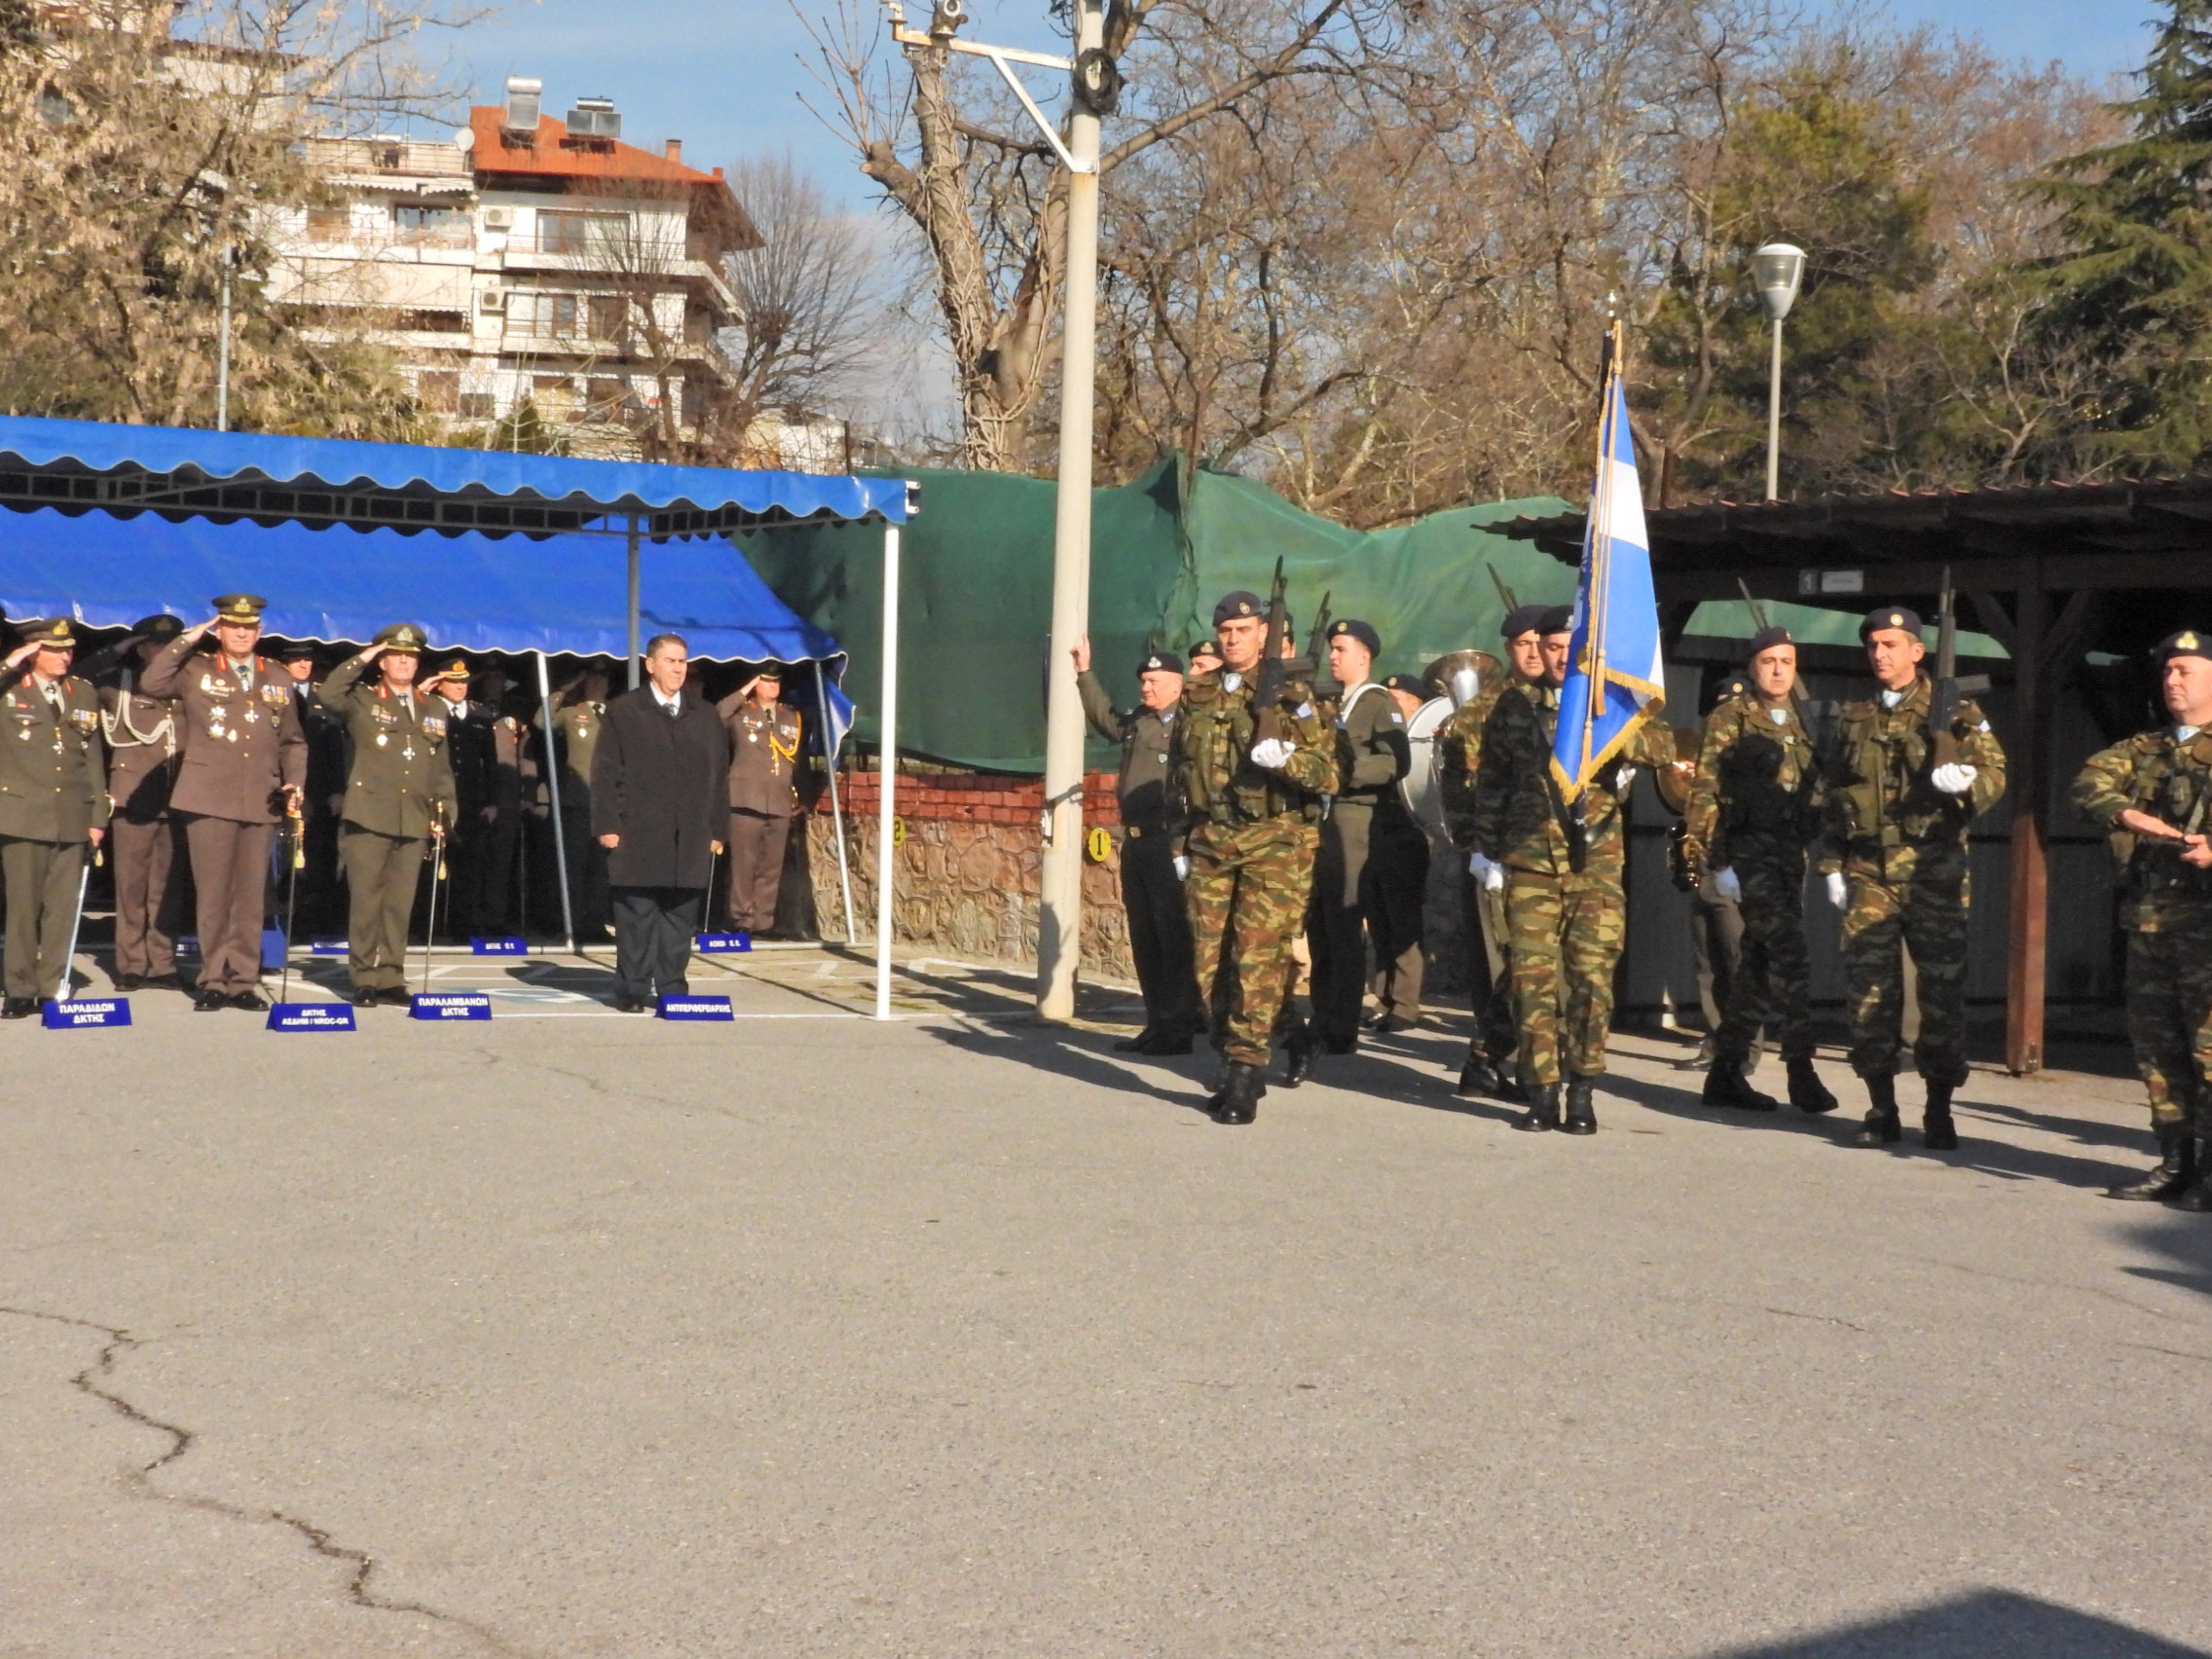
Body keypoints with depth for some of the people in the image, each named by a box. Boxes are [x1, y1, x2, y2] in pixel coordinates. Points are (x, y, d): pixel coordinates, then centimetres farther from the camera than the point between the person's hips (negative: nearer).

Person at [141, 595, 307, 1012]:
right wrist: (187, 640, -9)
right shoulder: (196, 672, 6)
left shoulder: (278, 680, 15)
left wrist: (295, 782, 2)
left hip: (261, 801, 3)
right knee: (214, 893, -1)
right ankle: (213, 980, 8)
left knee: (252, 895, 4)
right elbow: (152, 683, -12)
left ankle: (244, 981, 10)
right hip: (209, 799, -3)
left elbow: (292, 741, 17)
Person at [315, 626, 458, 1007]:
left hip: (415, 822, 3)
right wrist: (361, 659, -10)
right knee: (366, 900, -3)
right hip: (368, 817, -3)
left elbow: (442, 768, 18)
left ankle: (391, 979, 11)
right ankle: (363, 979, 4)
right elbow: (325, 694, -15)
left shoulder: (435, 709, 17)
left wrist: (445, 811, 8)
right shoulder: (362, 700, 6)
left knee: (400, 903, 5)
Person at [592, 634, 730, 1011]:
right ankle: (633, 991, 6)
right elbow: (606, 772, 1)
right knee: (637, 916, 0)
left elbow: (719, 776, 14)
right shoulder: (623, 712, 5)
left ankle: (672, 987, 11)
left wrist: (716, 830, 7)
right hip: (638, 835, -3)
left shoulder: (705, 717, 15)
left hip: (690, 838, 3)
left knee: (681, 916, 4)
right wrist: (607, 824, -7)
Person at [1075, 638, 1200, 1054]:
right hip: (1136, 843, 8)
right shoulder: (1137, 721, 16)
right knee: (1144, 937, 12)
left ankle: (1177, 1027, -2)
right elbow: (1107, 719, 37)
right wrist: (1085, 673, 38)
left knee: (1174, 937, -6)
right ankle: (1159, 1023, 20)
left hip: (1171, 843, -8)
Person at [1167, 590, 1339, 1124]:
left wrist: (1285, 757, -23)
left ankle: (1245, 1077, -8)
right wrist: (1178, 843, 15)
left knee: (1258, 957, -9)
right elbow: (1176, 776, 20)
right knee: (1208, 959, 5)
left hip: (1274, 843, -5)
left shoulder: (1290, 695, 1)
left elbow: (1327, 774, -4)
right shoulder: (1196, 697, 14)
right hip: (1209, 843, 5)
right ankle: (1232, 1056, 18)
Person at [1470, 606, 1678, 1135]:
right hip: (1529, 860, 1)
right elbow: (1491, 781, 14)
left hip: (1596, 863, 0)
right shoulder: (1516, 706, 9)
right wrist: (1485, 848, 10)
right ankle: (1542, 1094, 6)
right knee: (1533, 977, -1)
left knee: (1592, 977, -3)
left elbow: (1664, 745, -10)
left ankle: (1582, 1094, 6)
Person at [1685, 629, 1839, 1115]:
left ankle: (1726, 1074, 15)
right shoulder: (1729, 720, -2)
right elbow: (1705, 792, -6)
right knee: (1789, 956, -15)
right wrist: (1713, 862, -12)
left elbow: (1814, 793, 21)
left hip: (1790, 853, 7)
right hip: (1749, 852, -7)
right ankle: (1800, 1070, -12)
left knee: (1759, 963, 9)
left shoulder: (1799, 724, 16)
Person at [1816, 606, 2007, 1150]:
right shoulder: (1854, 719, 16)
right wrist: (1832, 866, 12)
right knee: (1868, 987, -1)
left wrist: (1965, 779, -24)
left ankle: (1939, 1111, 6)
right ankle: (1881, 1109, 8)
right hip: (1868, 873, 3)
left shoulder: (1954, 710, 5)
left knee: (1942, 987, -3)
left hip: (1933, 868, -3)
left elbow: (1995, 773, -1)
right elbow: (1832, 796, 19)